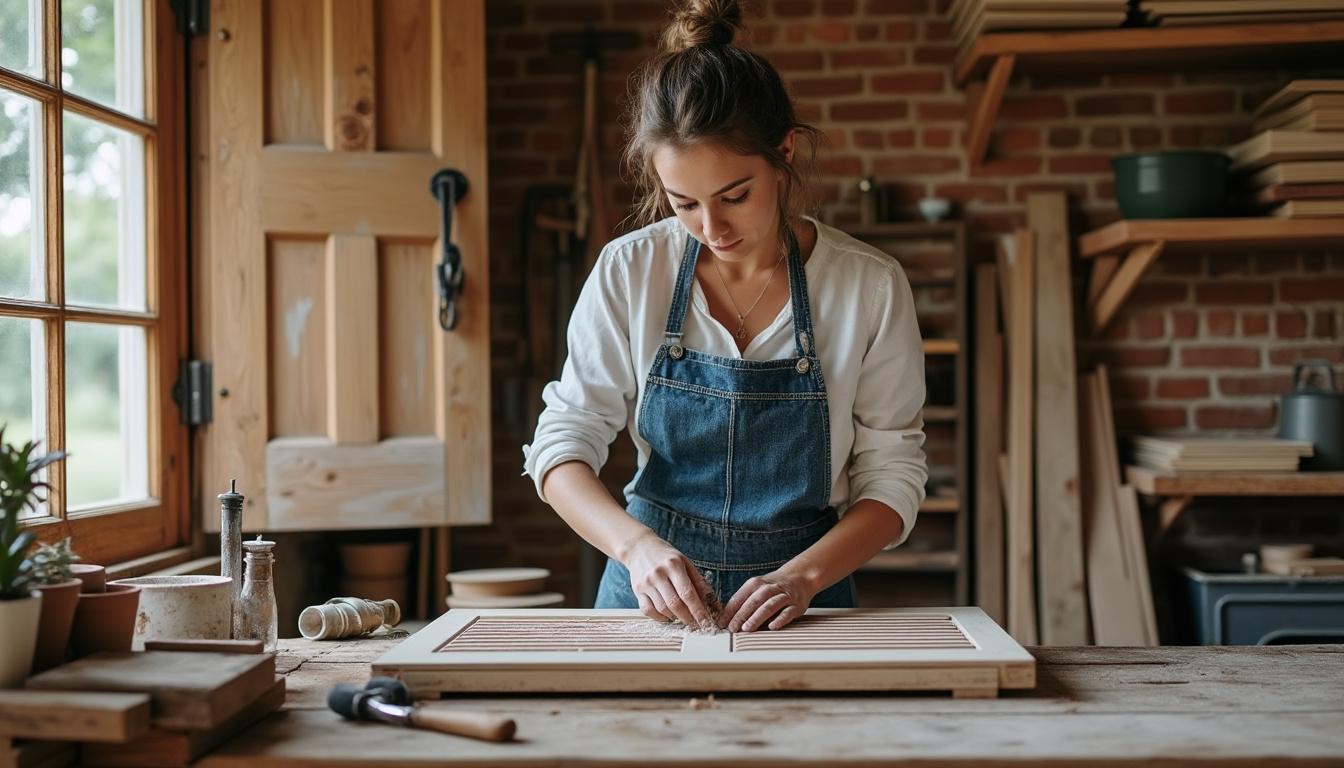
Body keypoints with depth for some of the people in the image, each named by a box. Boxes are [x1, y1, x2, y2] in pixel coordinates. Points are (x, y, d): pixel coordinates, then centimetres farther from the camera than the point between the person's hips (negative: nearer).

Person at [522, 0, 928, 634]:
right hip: (652, 595, -1)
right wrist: (636, 544, -20)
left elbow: (892, 473, -1)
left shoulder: (870, 285, -6)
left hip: (798, 608, 1)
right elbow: (562, 442, -3)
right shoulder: (628, 271, -3)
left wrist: (802, 576, -16)